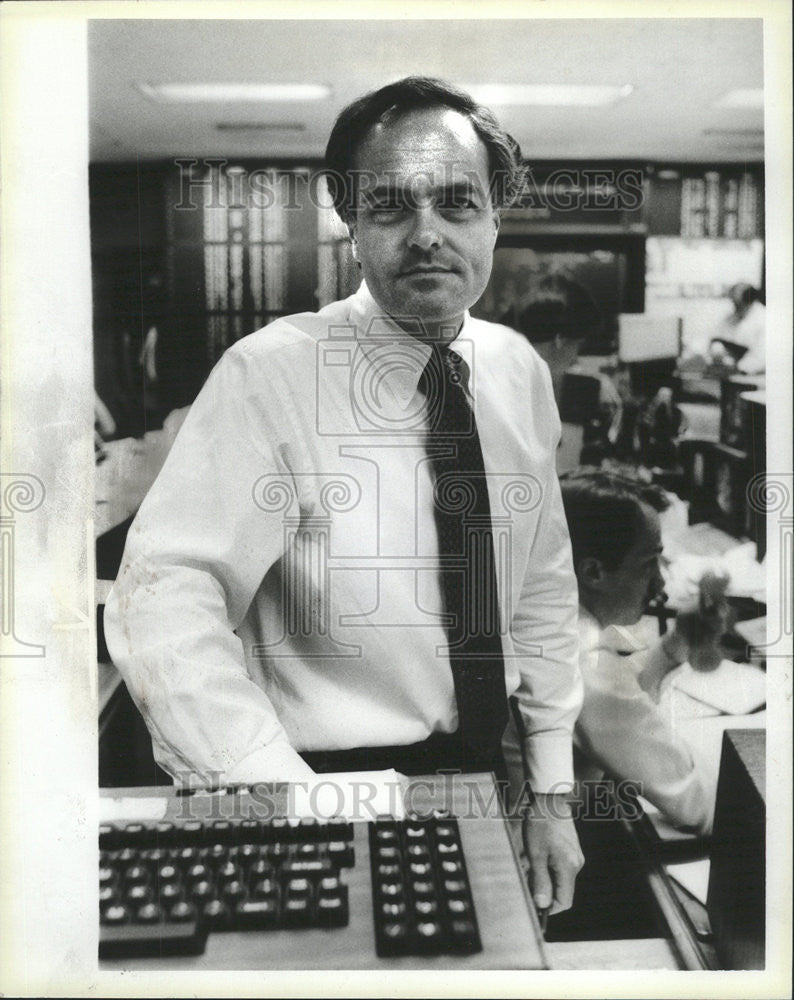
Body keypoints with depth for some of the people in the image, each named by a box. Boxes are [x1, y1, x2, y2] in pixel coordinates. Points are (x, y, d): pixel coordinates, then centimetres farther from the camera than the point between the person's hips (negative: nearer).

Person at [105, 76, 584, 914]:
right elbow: (162, 599, -29)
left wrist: (551, 793, 4)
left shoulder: (520, 371, -3)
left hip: (486, 776, 6)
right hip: (330, 786, -5)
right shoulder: (271, 375, -21)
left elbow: (544, 584, 4)